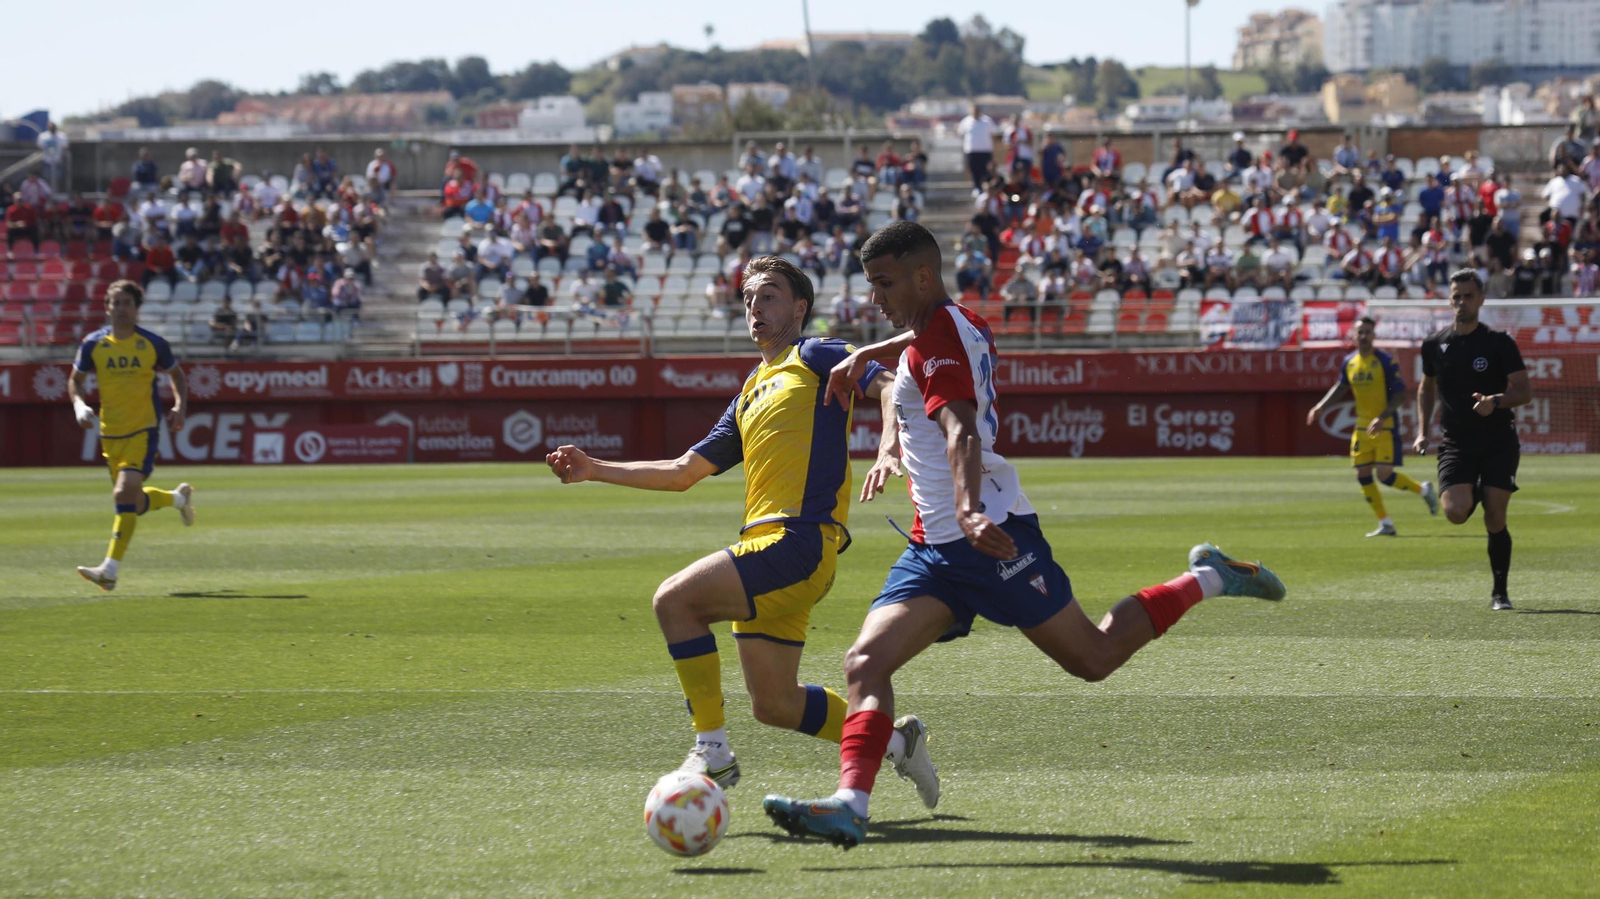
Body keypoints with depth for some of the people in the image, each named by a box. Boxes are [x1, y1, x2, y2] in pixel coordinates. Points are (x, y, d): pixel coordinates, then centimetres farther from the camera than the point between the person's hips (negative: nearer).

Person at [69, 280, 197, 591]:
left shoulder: (153, 344, -3)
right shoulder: (93, 344, 1)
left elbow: (177, 375, 12)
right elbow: (75, 380, 13)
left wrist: (180, 407, -4)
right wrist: (79, 405, -7)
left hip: (144, 429, -4)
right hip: (111, 434, 4)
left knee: (125, 493, -21)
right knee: (135, 502, 13)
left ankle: (110, 570, -21)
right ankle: (179, 497, 47)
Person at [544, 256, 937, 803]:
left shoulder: (815, 357, 6)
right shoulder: (750, 396, 28)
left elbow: (891, 388, -10)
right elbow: (683, 472, 29)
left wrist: (887, 449, -28)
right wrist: (595, 470, 24)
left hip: (799, 541, -9)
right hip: (766, 543, 9)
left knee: (675, 599, -21)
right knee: (775, 706, 7)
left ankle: (713, 751, -16)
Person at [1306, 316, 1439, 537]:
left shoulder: (1386, 361, -13)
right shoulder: (1349, 362, 5)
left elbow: (1400, 394, -15)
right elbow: (1340, 388, 22)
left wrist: (1382, 418, -25)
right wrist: (1320, 407, 12)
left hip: (1385, 427, -6)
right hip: (1362, 428, 6)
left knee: (1384, 475, -14)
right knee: (1363, 476, 3)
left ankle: (1423, 490, 13)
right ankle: (1385, 524, 13)